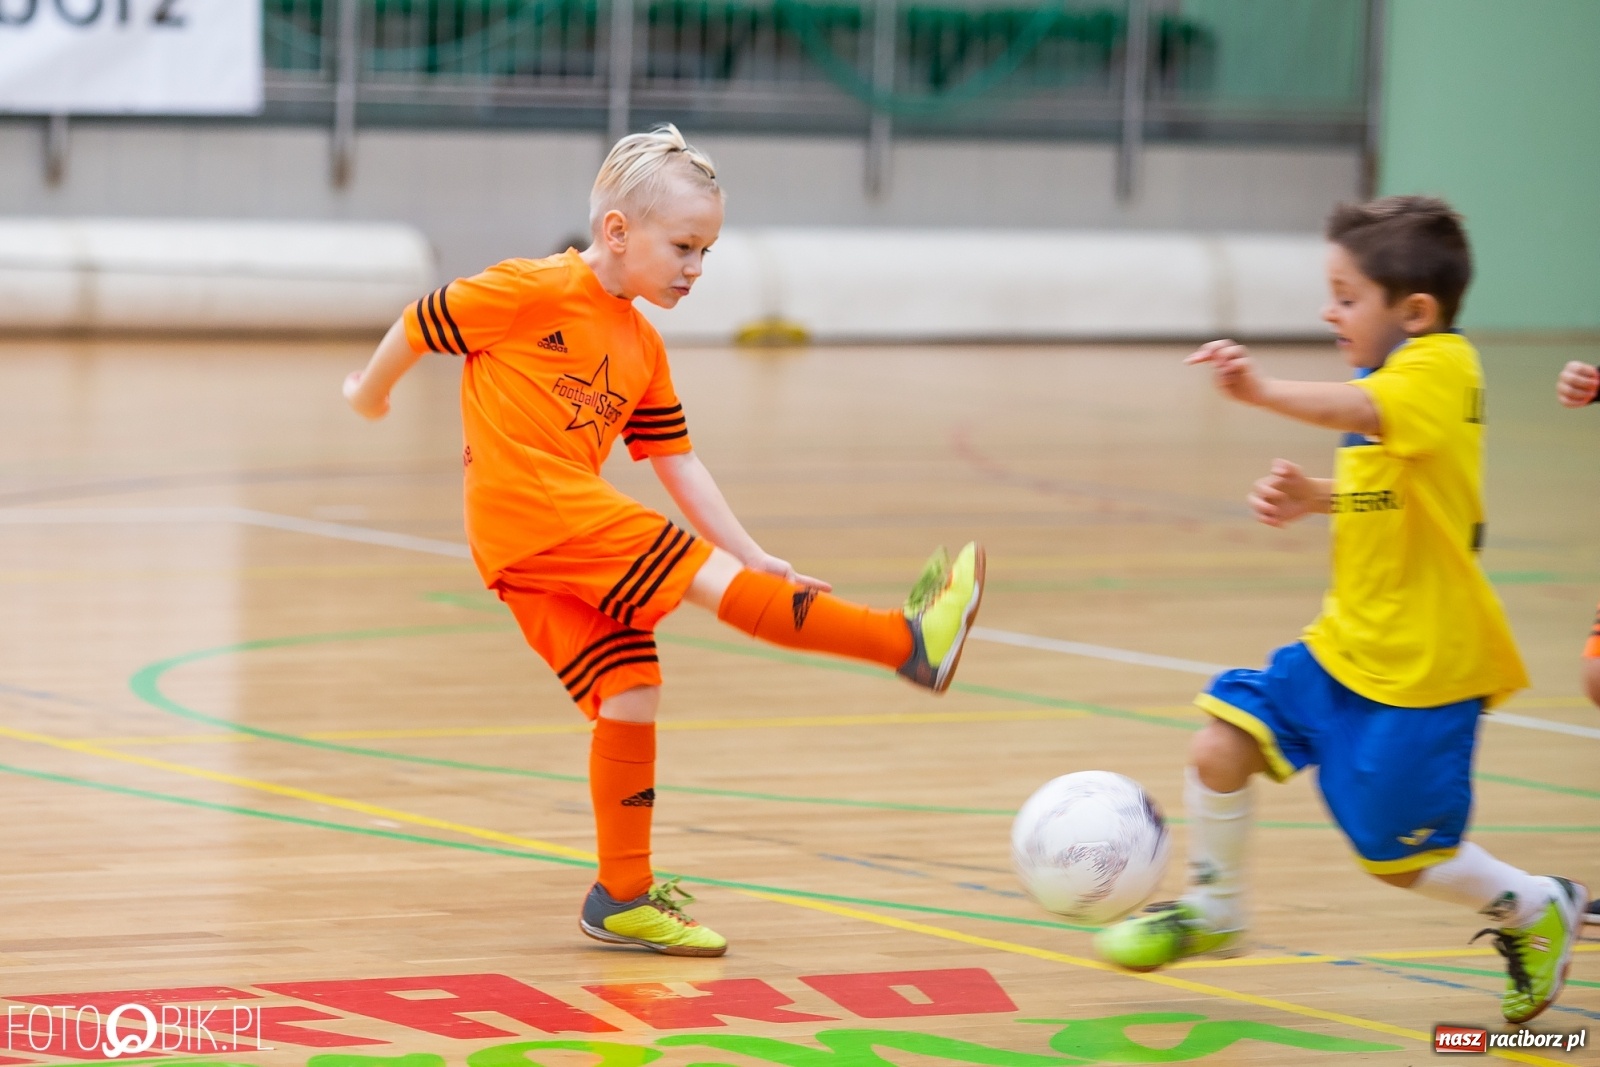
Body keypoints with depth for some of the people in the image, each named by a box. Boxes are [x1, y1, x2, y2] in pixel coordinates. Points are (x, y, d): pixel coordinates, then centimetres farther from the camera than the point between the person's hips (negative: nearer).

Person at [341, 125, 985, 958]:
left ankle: (622, 898, 12)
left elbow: (677, 462, 19)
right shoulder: (534, 291, -5)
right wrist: (372, 391, 20)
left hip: (567, 530, 9)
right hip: (529, 505, -9)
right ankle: (908, 643, -21)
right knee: (707, 577, -15)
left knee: (628, 695, 5)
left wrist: (753, 556, 11)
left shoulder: (643, 349, 19)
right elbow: (421, 326, 3)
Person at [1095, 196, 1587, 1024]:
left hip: (1423, 666, -8)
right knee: (1222, 745, -5)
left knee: (1397, 854, 2)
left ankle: (1536, 911, 27)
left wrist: (1265, 392, -58)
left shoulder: (1442, 367, -19)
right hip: (1346, 644, 8)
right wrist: (1314, 497, 5)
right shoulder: (1392, 376, 9)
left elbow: (1361, 412, -41)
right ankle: (1213, 909, 16)